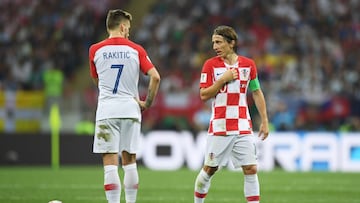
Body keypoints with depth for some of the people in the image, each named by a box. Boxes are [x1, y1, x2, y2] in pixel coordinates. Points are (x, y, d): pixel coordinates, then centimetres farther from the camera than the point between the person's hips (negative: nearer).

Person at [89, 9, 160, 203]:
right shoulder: (136, 50, 2)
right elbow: (155, 77, -6)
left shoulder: (95, 50, 2)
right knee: (129, 161, 12)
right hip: (131, 110, 1)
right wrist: (147, 103, 5)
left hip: (106, 111, -1)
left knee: (110, 163, -4)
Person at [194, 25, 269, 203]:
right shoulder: (210, 65, -1)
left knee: (251, 169, -4)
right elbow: (203, 95, -4)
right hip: (219, 127, -2)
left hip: (243, 127, 2)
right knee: (209, 169, 4)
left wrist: (264, 121, 10)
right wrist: (223, 80, -14)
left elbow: (257, 93, 13)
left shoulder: (248, 64, 5)